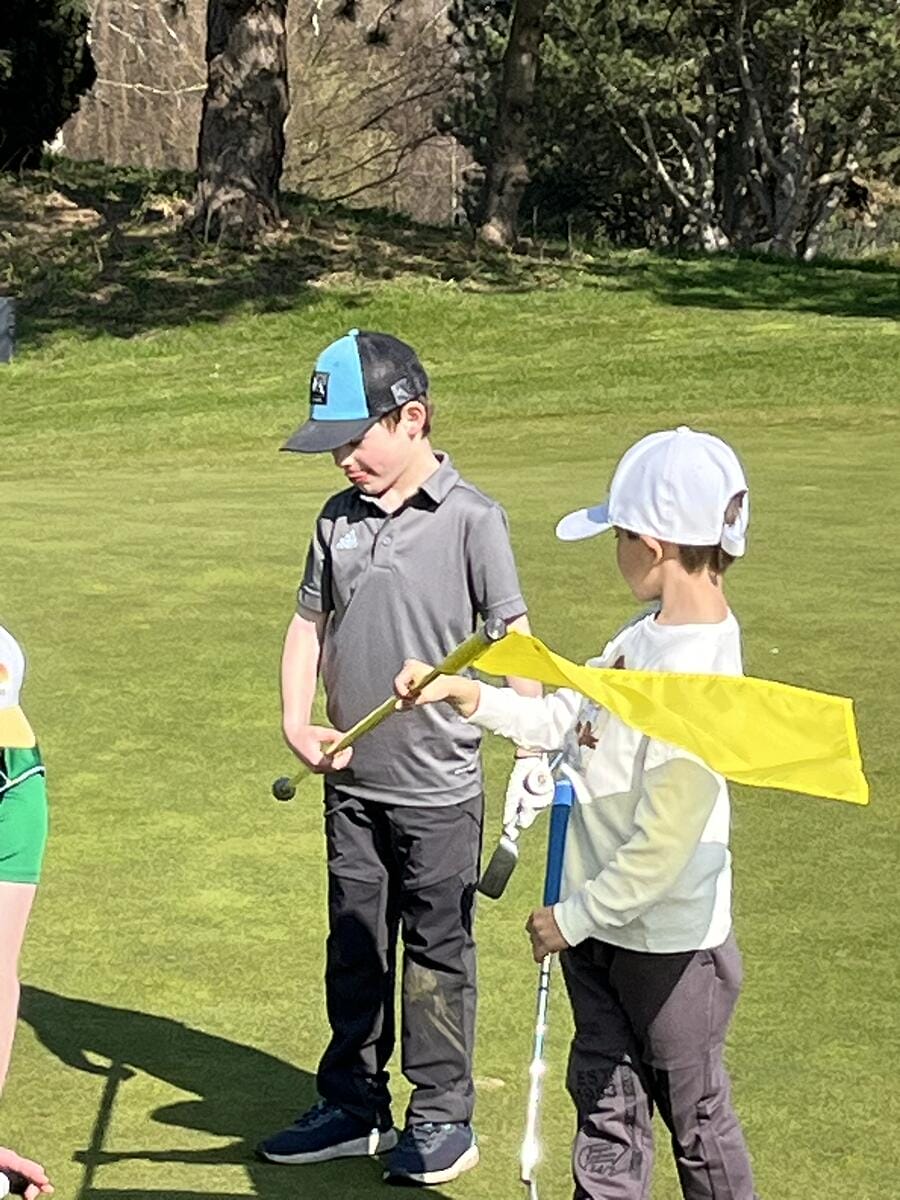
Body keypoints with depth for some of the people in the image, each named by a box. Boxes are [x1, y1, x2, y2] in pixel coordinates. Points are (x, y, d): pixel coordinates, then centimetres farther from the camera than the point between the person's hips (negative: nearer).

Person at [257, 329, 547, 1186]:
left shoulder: (470, 518, -11)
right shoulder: (338, 519, 4)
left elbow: (515, 637, -12)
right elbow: (309, 623, 12)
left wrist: (531, 753, -21)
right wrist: (296, 723, -3)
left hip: (438, 789, -5)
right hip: (352, 785, 5)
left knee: (436, 955, 7)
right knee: (353, 949, 16)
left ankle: (442, 1118, 20)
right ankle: (353, 1107, 29)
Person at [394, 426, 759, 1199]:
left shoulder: (697, 672, -28)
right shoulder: (647, 637, 0)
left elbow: (665, 844, -27)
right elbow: (563, 719, 11)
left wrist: (574, 916, -17)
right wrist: (460, 694, 1)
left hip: (668, 942, -8)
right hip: (601, 922, 8)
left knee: (696, 1118, 12)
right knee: (606, 1106, 18)